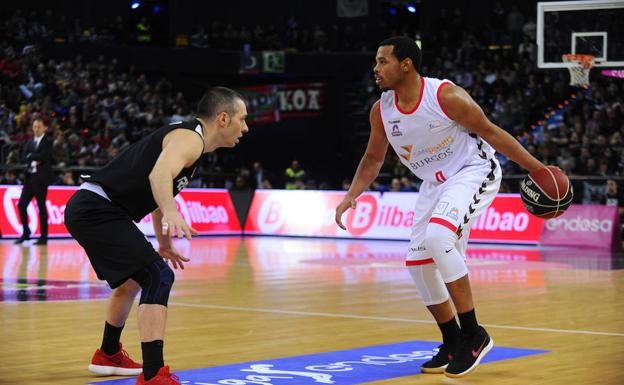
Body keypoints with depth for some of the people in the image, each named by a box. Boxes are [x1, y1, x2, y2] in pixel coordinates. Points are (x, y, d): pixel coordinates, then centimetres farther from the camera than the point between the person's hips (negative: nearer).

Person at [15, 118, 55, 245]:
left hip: (41, 178, -6)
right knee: (21, 205, 2)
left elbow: (44, 156, -15)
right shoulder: (30, 142, 17)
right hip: (29, 177, 6)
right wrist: (35, 160, -11)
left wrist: (31, 156, -4)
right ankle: (26, 232, 17)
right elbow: (25, 158, 6)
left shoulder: (48, 141, -1)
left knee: (41, 206, -3)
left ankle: (44, 237, 3)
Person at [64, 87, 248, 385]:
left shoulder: (187, 138, 19)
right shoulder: (189, 138, -13)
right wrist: (171, 214, -51)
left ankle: (108, 355, 49)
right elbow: (159, 175, -35)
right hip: (96, 210, -11)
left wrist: (165, 245, 42)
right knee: (158, 277, -17)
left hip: (89, 209, 11)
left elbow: (159, 192, 34)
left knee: (133, 279, 29)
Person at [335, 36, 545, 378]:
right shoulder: (381, 110, -7)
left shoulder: (446, 96, -24)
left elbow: (489, 132, -15)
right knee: (418, 261, 1)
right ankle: (453, 344, 19)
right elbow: (374, 158, 9)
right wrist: (351, 196, -4)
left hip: (473, 171, -7)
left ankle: (473, 334, -19)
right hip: (435, 183, 7)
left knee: (438, 236, -30)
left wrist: (536, 168, -16)